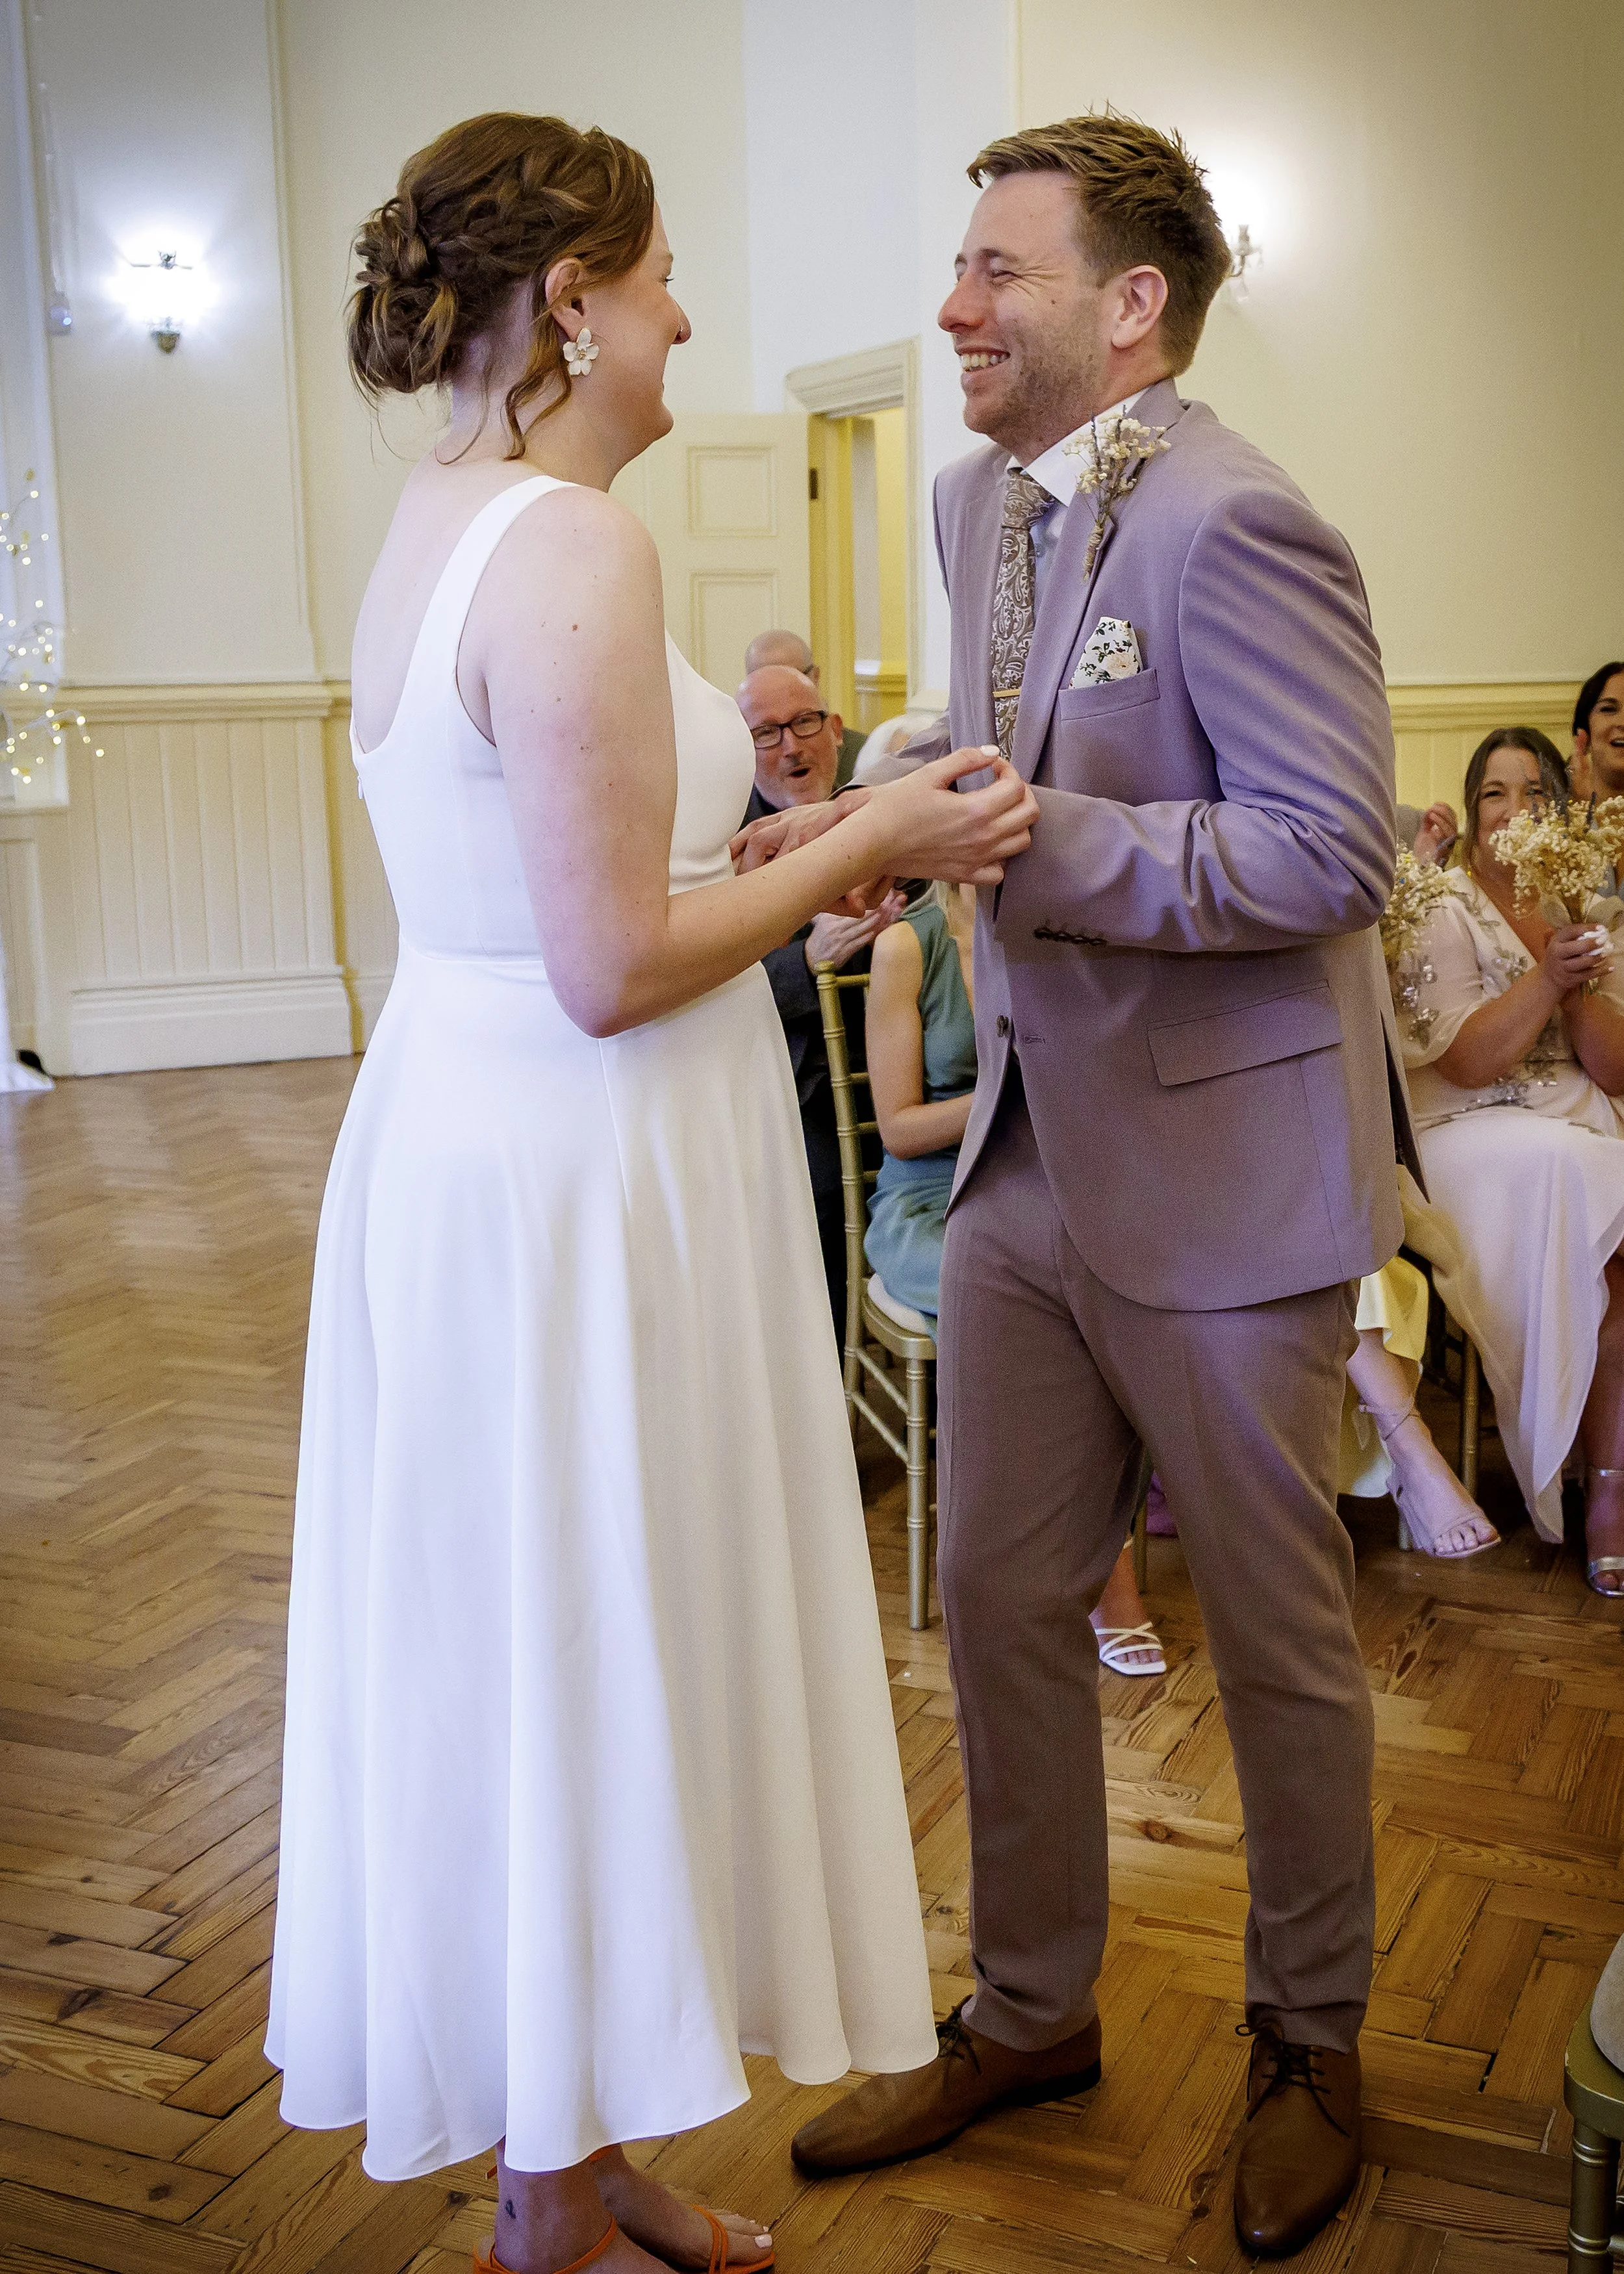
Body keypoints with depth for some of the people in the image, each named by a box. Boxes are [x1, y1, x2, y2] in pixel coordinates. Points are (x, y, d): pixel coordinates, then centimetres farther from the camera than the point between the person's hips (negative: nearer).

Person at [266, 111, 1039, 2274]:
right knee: (583, 1658, 5)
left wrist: (780, 847, 15)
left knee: (530, 1657, 18)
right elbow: (613, 970, -22)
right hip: (576, 1180, -10)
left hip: (464, 1126, 10)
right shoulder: (577, 546, -20)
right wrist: (861, 844, -10)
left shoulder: (440, 524, 11)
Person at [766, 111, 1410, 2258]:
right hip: (1031, 1148, 8)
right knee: (999, 1598, 15)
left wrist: (1014, 841, -25)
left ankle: (1314, 2040, 34)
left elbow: (1331, 851, -23)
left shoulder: (1235, 524, -19)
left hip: (1222, 1170, -8)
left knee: (1278, 1632, 10)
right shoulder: (980, 499, 8)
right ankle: (1032, 2008, 35)